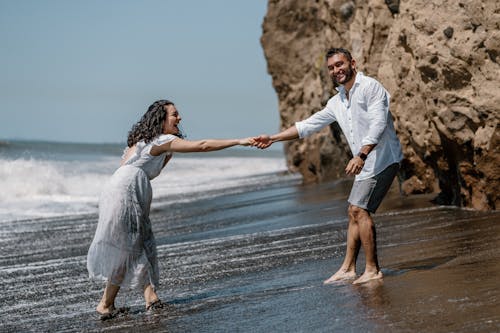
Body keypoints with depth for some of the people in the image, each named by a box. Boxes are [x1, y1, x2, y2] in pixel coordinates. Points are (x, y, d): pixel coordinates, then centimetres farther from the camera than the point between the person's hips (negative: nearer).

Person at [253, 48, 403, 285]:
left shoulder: (370, 87, -11)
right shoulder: (337, 102, 15)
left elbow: (378, 124, -22)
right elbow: (308, 125, 20)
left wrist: (361, 155, -33)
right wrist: (273, 138, 16)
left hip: (381, 158, -9)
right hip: (367, 164, 9)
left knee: (360, 210, -14)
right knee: (354, 212, 8)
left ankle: (372, 270, -11)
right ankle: (348, 268, 11)